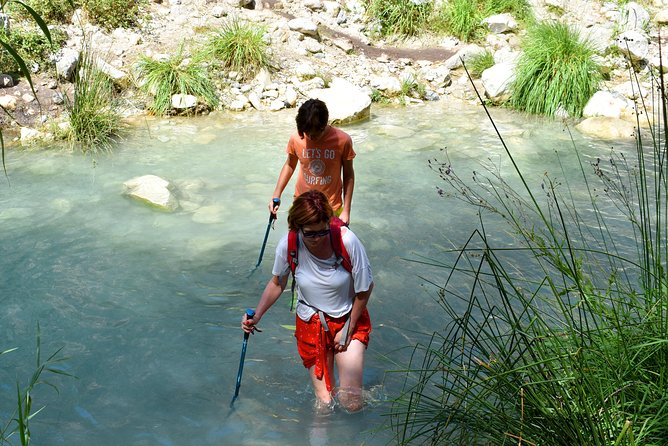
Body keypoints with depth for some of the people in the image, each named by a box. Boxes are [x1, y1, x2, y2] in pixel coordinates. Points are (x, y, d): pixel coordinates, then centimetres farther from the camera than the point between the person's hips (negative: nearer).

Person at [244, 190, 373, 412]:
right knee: (323, 403, 0)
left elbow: (364, 290, -12)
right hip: (310, 325, 1)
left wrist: (348, 330, -6)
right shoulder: (288, 245, -18)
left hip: (349, 319, -1)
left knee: (352, 404, -6)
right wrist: (256, 316, -10)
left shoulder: (347, 240, -25)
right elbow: (277, 283, 2)